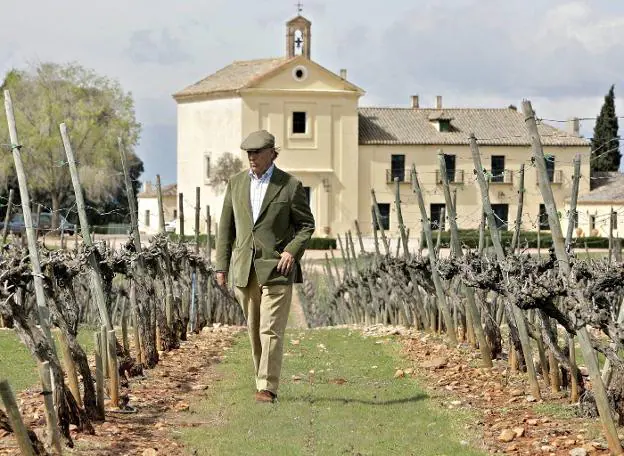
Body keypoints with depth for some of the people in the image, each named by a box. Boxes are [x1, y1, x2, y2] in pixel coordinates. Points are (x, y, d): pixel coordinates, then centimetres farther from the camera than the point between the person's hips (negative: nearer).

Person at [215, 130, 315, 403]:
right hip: (244, 268, 4)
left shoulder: (290, 185, -1)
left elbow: (307, 224, 4)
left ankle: (267, 388, -10)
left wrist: (292, 250, -12)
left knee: (271, 331, -10)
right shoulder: (236, 183, 10)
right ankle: (262, 381, 19)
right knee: (254, 330, 9)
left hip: (276, 268, -4)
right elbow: (226, 227, 12)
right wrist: (222, 266, 6)